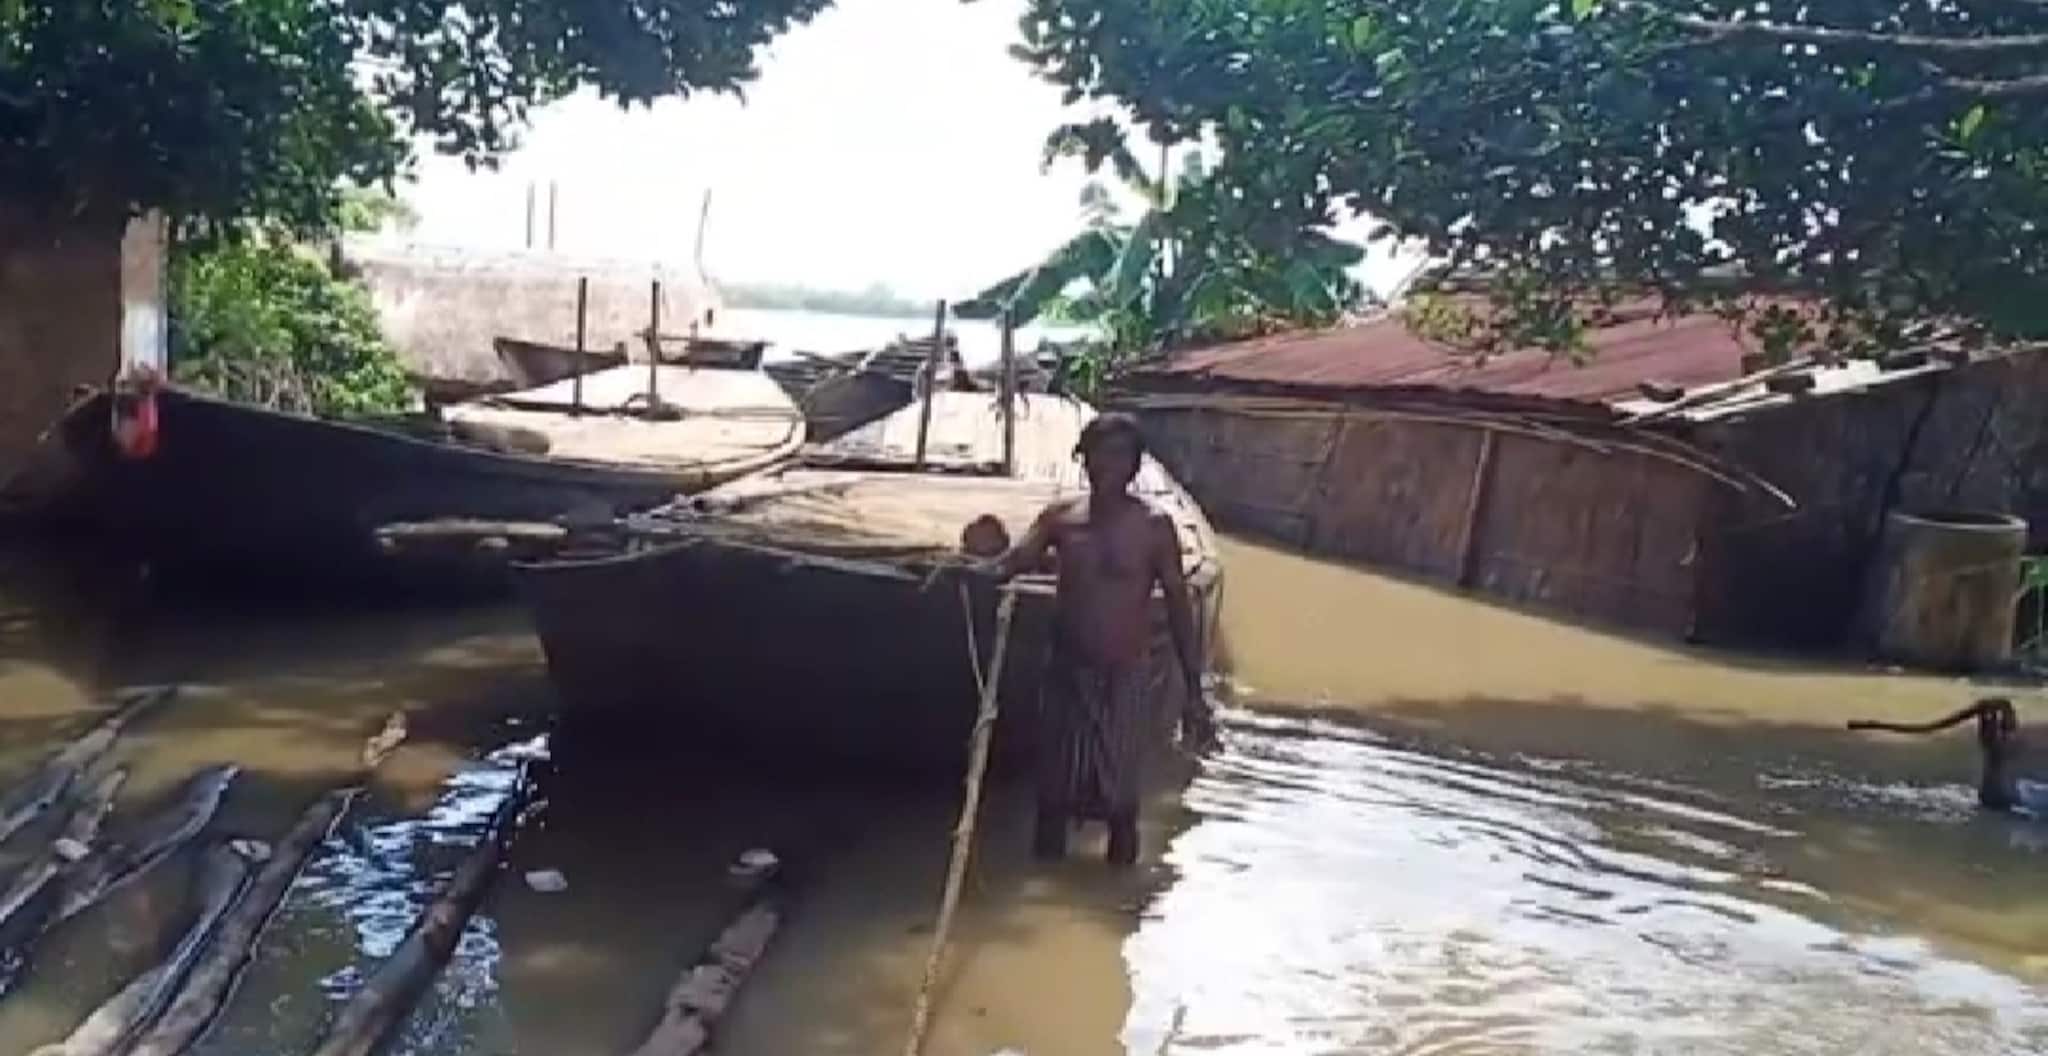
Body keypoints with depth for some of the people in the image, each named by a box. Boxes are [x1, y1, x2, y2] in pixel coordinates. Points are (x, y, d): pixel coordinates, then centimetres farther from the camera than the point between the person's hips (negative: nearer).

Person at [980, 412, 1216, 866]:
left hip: (1126, 677, -3)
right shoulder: (1060, 518, 3)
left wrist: (1193, 692, -7)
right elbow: (1011, 562, -7)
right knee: (1054, 794, 10)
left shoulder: (1154, 527, -5)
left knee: (1120, 800, 2)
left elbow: (1179, 607, -4)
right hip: (1067, 672, 3)